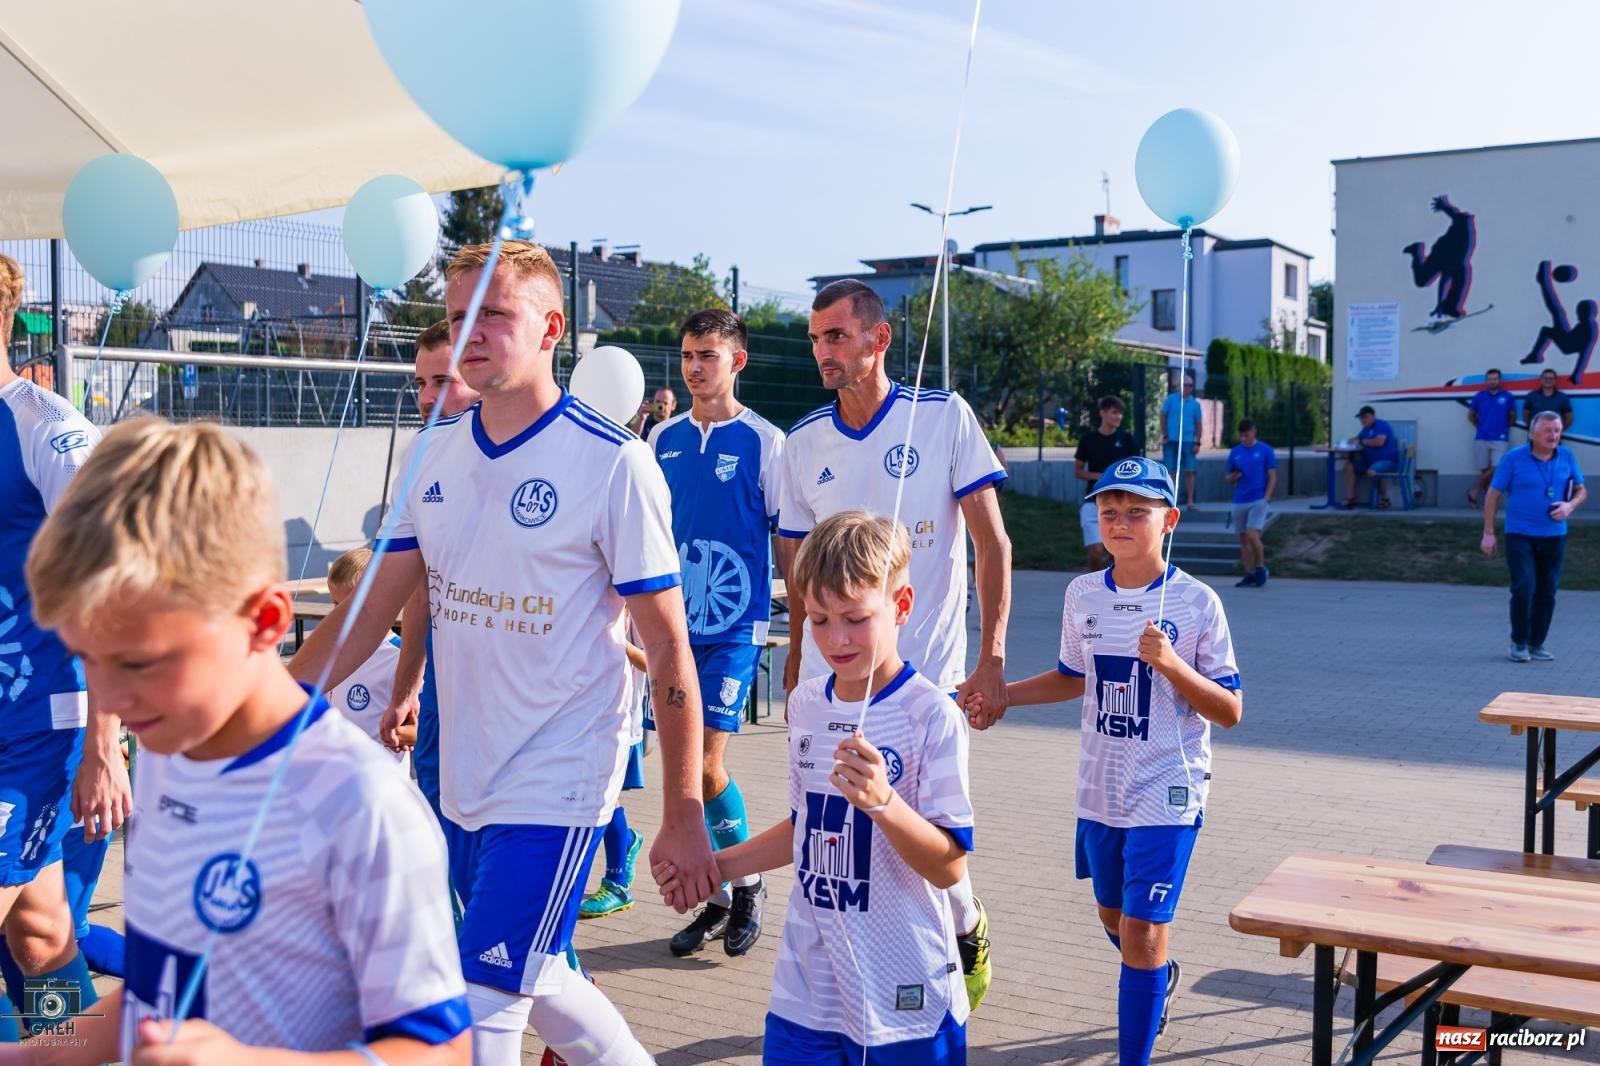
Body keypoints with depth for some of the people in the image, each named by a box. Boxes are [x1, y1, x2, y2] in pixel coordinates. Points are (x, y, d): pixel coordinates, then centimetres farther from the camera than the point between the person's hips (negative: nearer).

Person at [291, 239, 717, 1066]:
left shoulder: (614, 463, -14)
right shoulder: (436, 453, 3)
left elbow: (668, 647, -12)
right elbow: (372, 610, 6)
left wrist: (682, 817, -11)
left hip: (555, 786, -6)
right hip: (462, 781, 7)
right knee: (533, 983, 19)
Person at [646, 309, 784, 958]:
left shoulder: (765, 441, -5)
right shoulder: (664, 437, 9)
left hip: (735, 626, -5)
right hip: (673, 623, 5)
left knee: (704, 763, -10)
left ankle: (748, 884, 13)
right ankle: (715, 899, 22)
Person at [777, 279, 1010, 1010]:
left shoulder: (944, 416, -4)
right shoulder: (804, 444, 6)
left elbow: (991, 542, -5)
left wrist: (991, 658, -11)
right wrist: (798, 662, 12)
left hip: (926, 674, -3)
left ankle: (969, 928, 32)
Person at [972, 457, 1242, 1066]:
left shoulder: (1196, 602, -12)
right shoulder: (1083, 594, 1)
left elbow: (1229, 712, -11)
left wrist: (1169, 662, -26)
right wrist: (999, 694, 6)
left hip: (1168, 793, -5)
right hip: (1099, 789, 5)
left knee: (1141, 931, -8)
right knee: (1113, 917, 21)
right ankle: (1162, 976, 53)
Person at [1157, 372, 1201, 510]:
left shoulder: (1195, 403, 5)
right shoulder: (1170, 399, 1)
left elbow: (1199, 424, 7)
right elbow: (1163, 417, 3)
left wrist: (1198, 442, 0)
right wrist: (1164, 435, -4)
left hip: (1188, 441, 1)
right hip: (1171, 440, -1)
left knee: (1189, 471, -2)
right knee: (1170, 471, 4)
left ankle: (1190, 501, 3)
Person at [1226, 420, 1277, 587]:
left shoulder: (1265, 450, -1)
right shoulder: (1234, 452, 10)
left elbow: (1272, 476, -2)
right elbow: (1229, 478, 15)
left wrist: (1266, 498, -12)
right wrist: (1233, 476, -9)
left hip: (1258, 501, -5)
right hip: (1239, 502, 5)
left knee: (1252, 535, -16)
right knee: (1243, 539, 6)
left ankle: (1261, 568, 4)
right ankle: (1249, 574, 13)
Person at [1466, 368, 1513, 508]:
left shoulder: (1507, 397, 1)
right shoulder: (1479, 396, 3)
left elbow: (1512, 416, 13)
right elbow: (1471, 415, 15)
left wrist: (1503, 427, 6)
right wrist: (1480, 427, 7)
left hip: (1500, 439, -1)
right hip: (1481, 439, 1)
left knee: (1496, 468, -11)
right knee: (1485, 470, 3)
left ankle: (1475, 490, 5)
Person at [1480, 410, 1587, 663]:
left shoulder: (1567, 457, 4)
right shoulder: (1514, 458, -6)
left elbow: (1581, 491, 13)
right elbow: (1493, 495, -3)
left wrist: (1570, 506, -10)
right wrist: (1488, 533, -6)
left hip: (1554, 536, 4)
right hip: (1520, 535, -4)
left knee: (1547, 593, 6)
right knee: (1523, 589, -10)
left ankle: (1537, 644, 19)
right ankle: (1519, 643, 6)